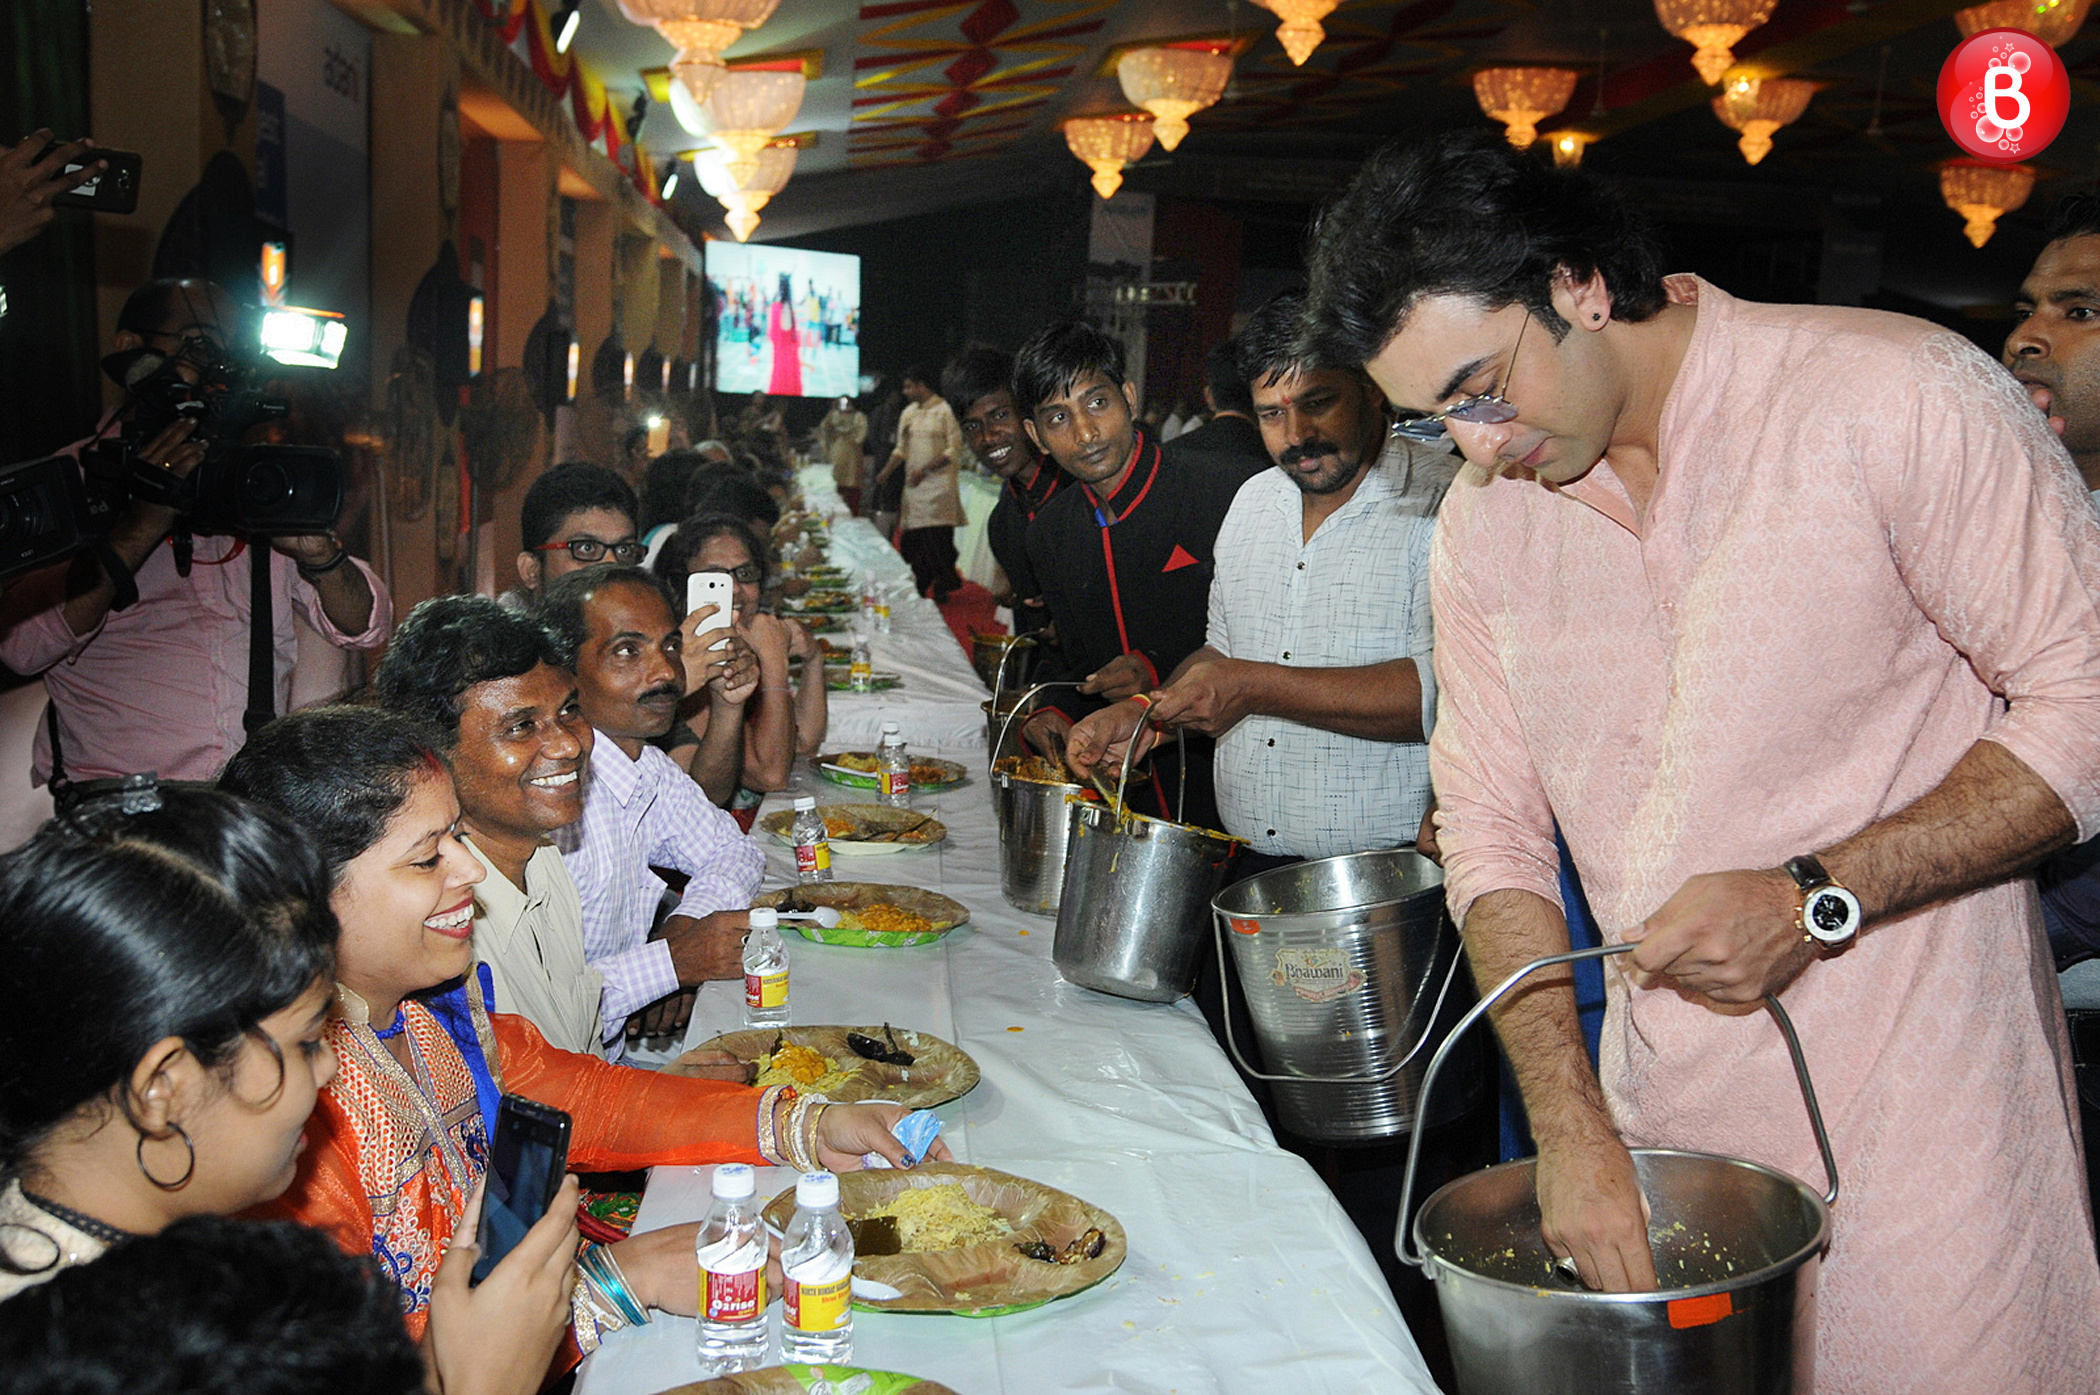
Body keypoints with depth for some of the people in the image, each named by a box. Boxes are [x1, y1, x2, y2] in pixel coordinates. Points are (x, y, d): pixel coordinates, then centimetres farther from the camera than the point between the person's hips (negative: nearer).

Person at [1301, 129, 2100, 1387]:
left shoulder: (1897, 398, -13)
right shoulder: (1482, 526, 3)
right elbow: (1493, 835, 3)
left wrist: (1818, 899, -19)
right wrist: (1571, 1128, -7)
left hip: (1918, 1105, -4)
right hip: (1660, 1109, 4)